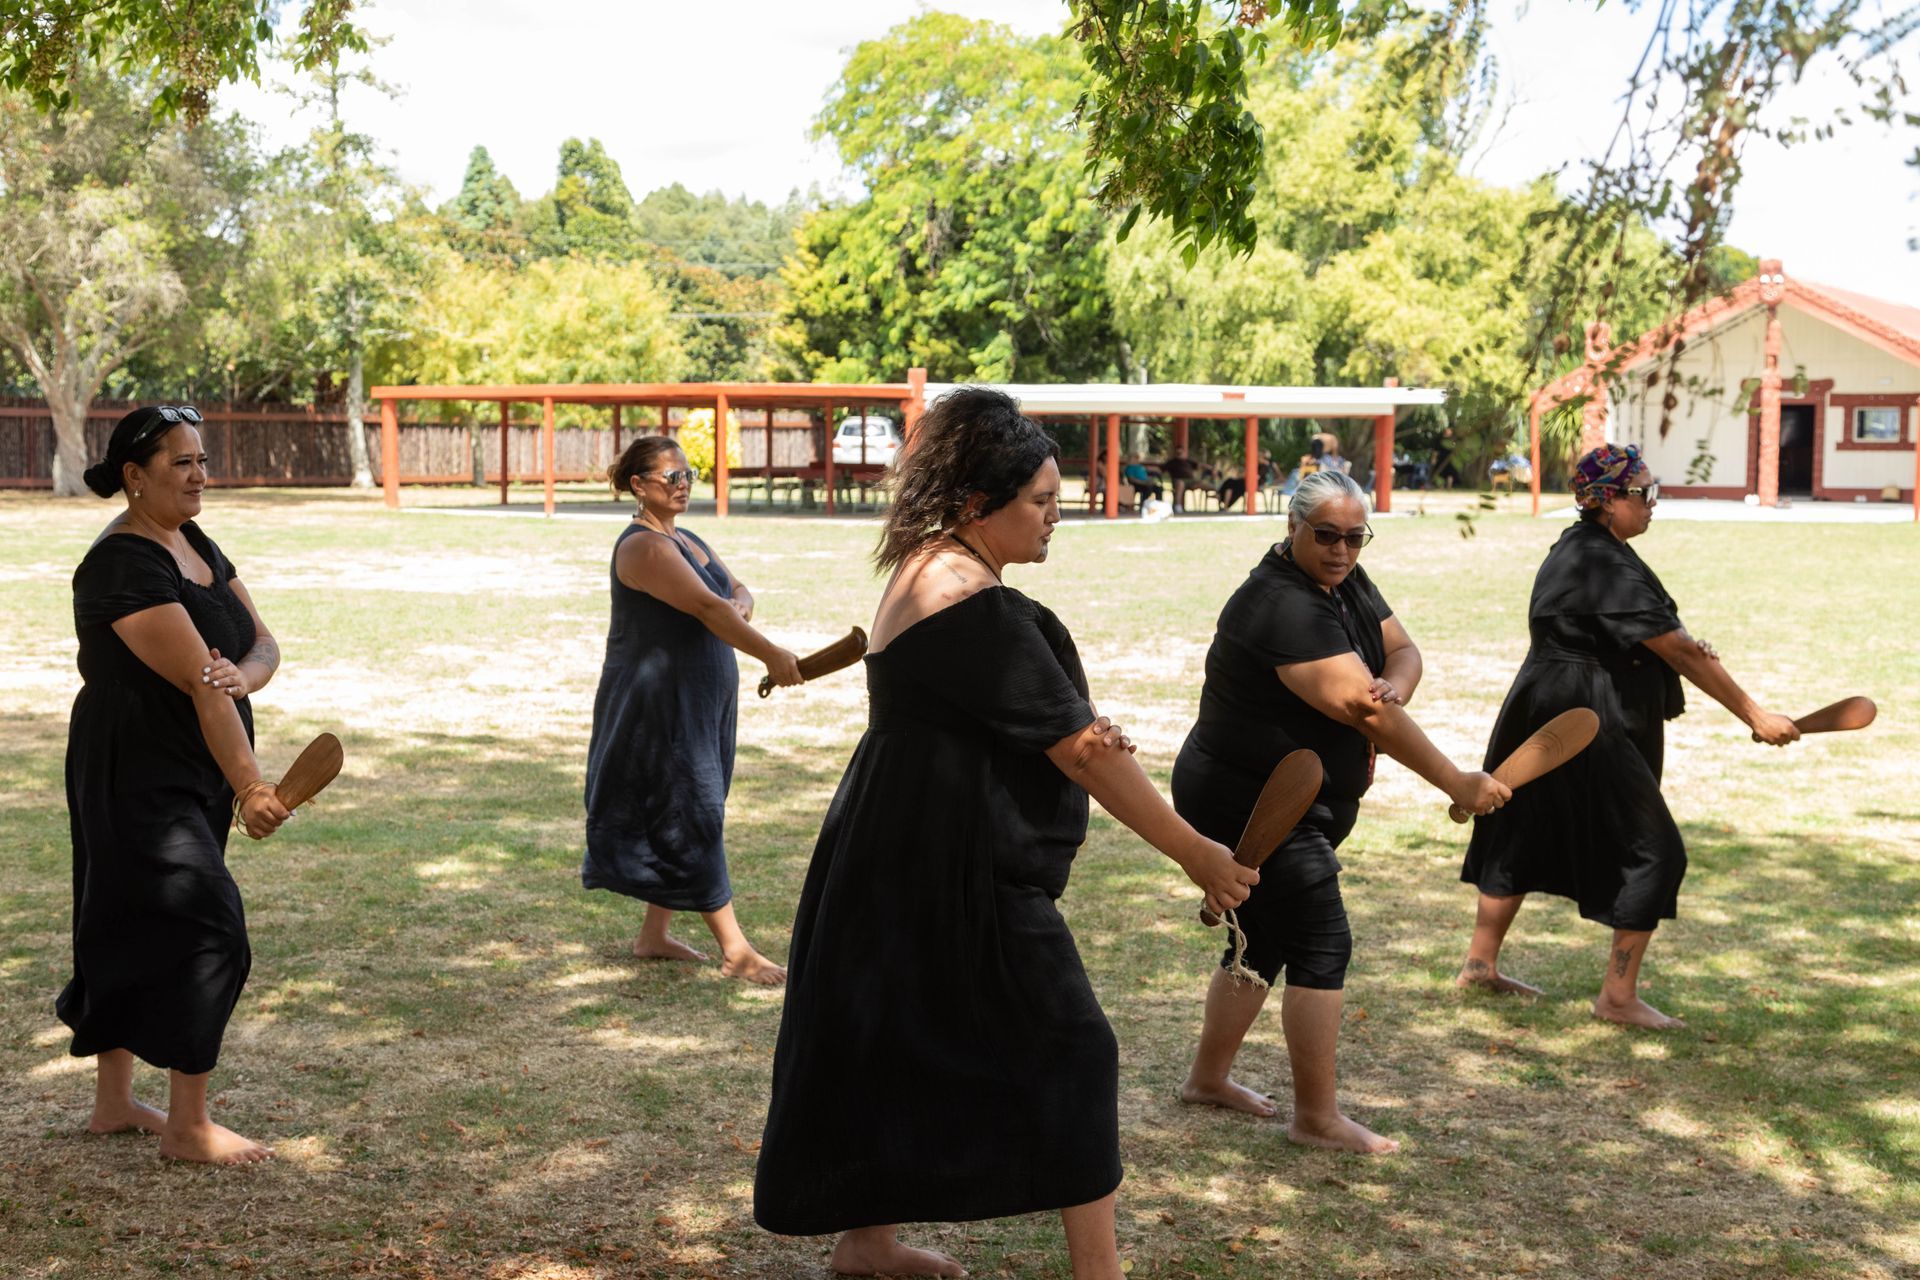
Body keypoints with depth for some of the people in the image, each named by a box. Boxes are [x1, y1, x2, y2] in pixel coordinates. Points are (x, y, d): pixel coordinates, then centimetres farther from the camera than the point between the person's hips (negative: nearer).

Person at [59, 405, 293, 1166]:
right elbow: (199, 684, -23)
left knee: (131, 931, 16)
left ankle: (114, 1102, 27)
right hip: (137, 780, -9)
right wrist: (251, 788, -25)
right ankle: (187, 1127, -1)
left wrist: (242, 676, -19)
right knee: (206, 928, -10)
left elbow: (262, 642, 5)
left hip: (189, 779, 9)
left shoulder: (196, 547, 10)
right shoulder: (124, 566, -19)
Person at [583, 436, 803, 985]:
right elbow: (705, 608, -26)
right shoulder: (643, 546, -16)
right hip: (659, 705, -9)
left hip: (698, 702, 9)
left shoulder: (684, 539, 15)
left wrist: (739, 603, -13)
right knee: (691, 818, -6)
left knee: (676, 820, 13)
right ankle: (735, 951, -5)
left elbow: (735, 589, 13)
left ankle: (654, 936, 24)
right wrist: (772, 656, -32)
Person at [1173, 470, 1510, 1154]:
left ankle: (1208, 1076, 30)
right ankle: (1317, 1118, -2)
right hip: (1253, 804, -10)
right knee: (1321, 945, -10)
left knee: (1265, 938, 17)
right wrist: (1459, 785, -28)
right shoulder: (1284, 606, -25)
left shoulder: (1345, 581, 6)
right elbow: (1361, 707, -31)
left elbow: (1402, 650, 4)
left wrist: (1393, 684, -22)